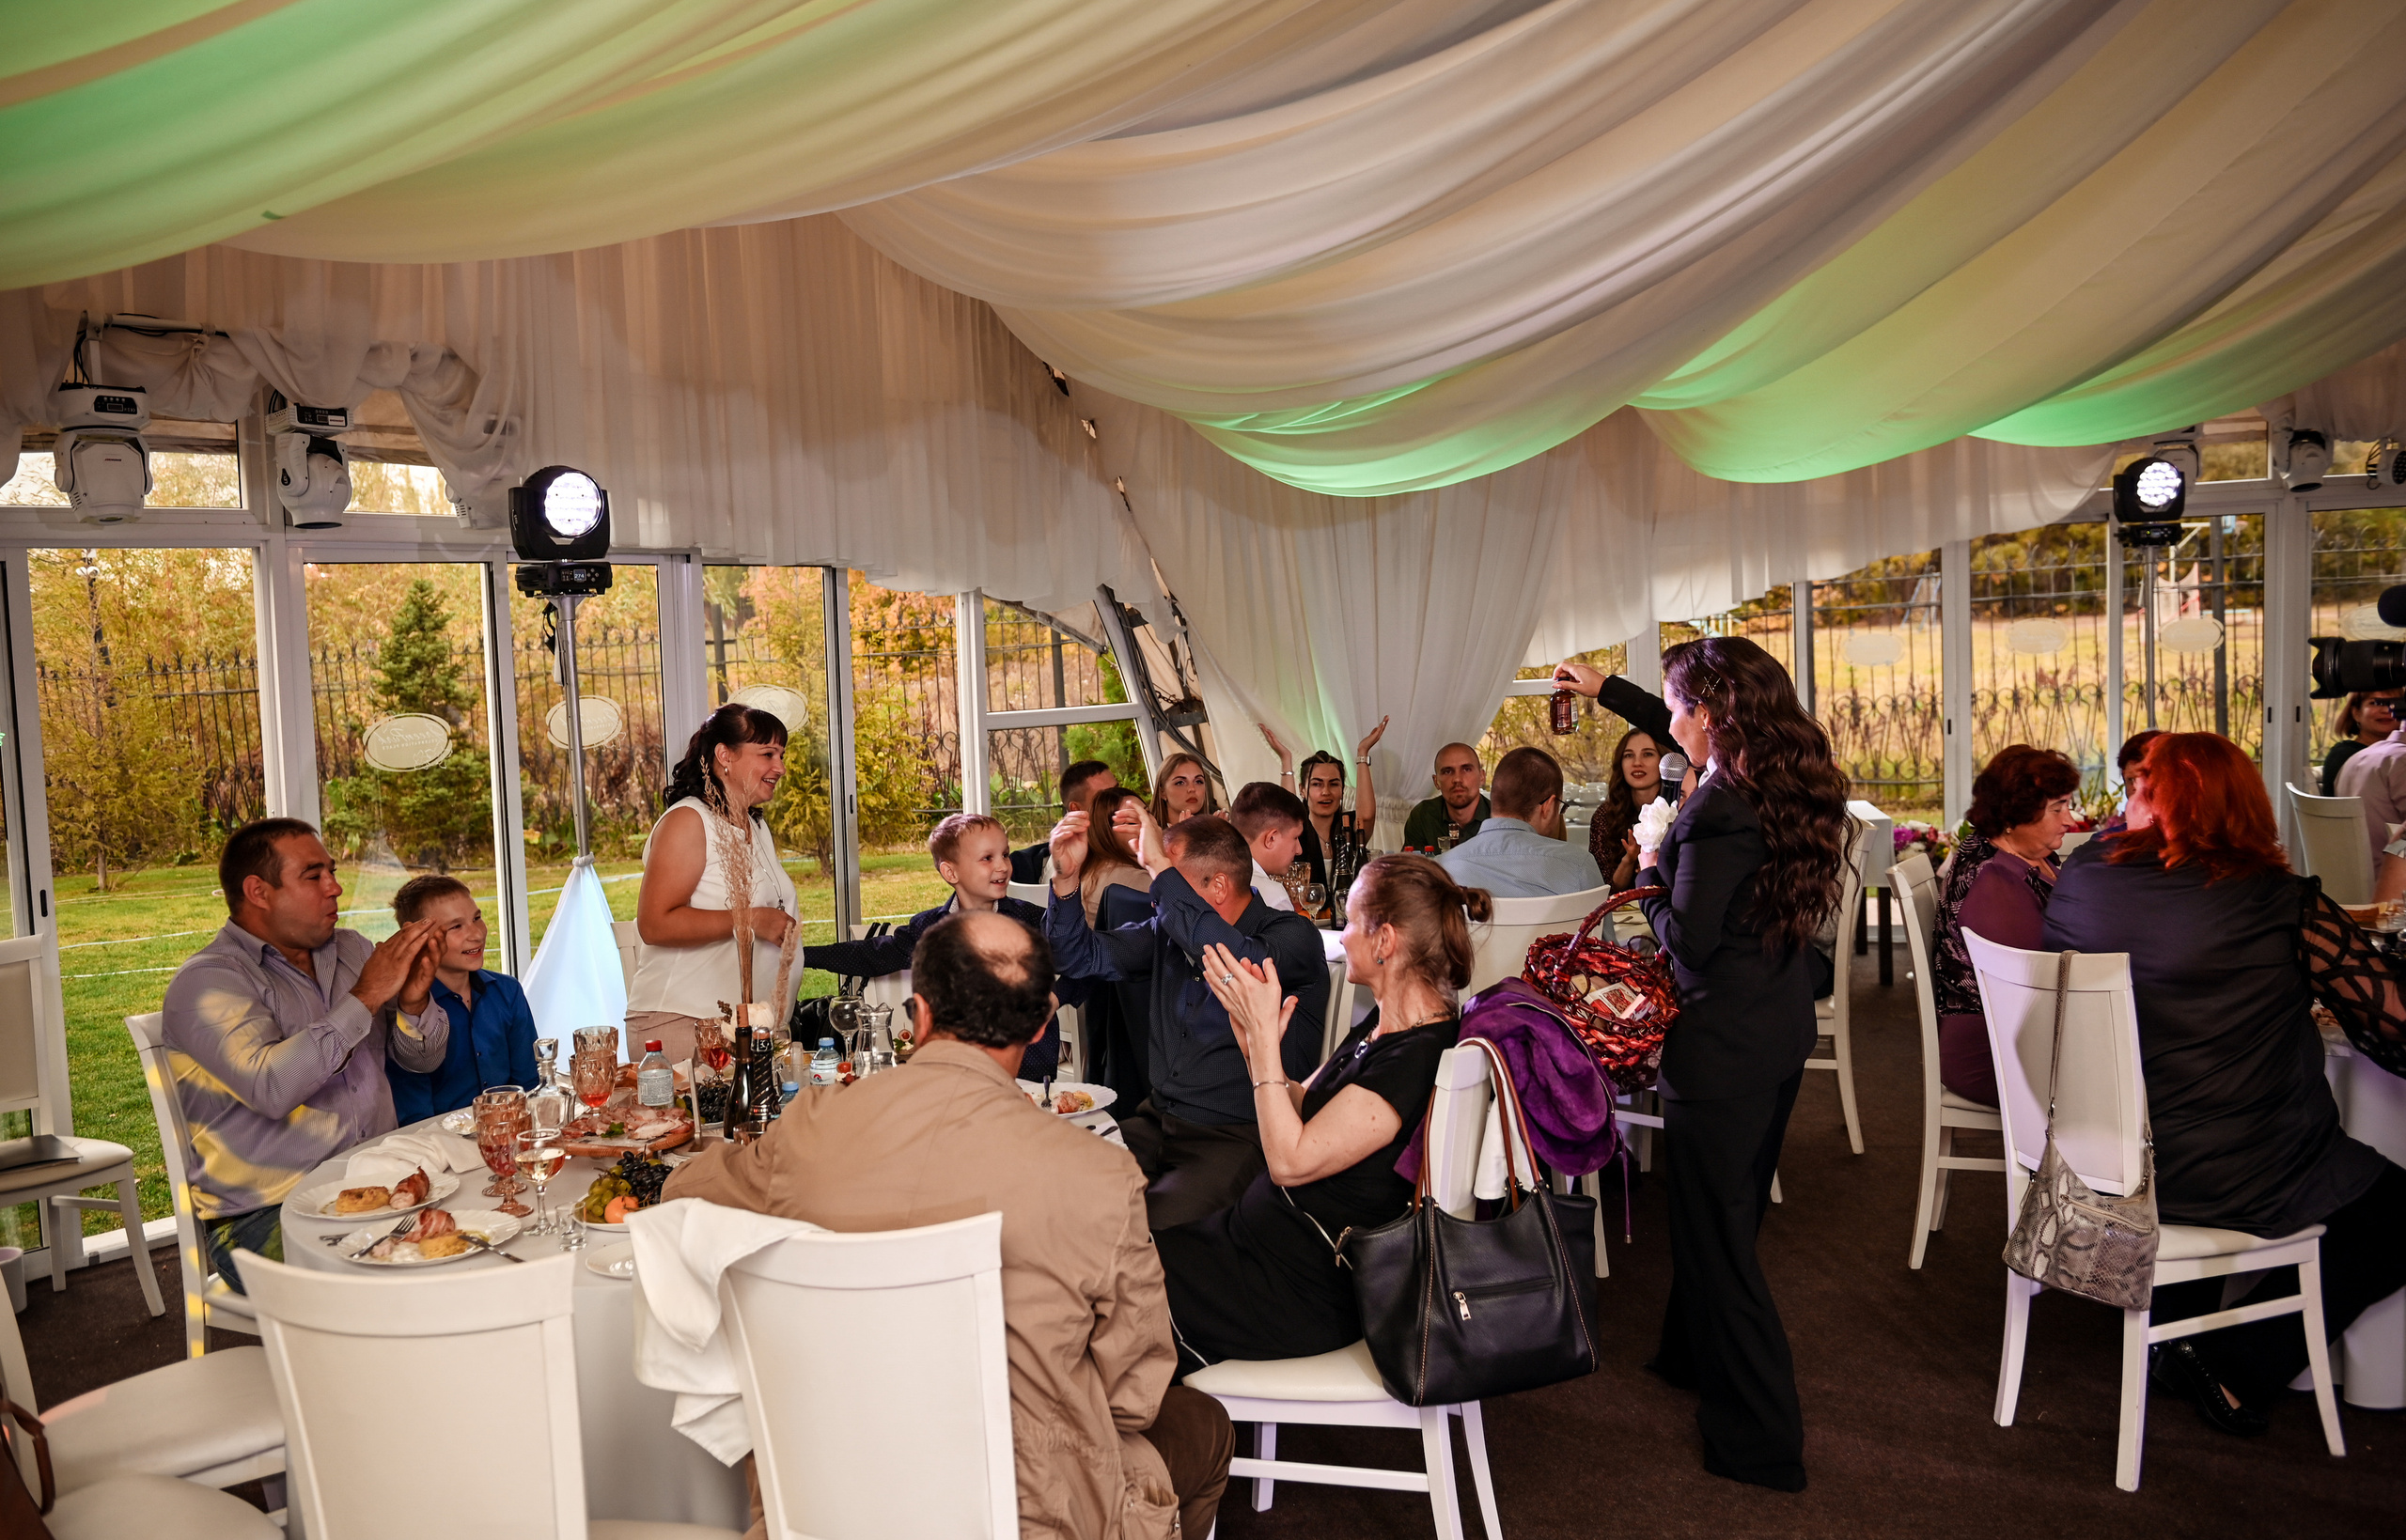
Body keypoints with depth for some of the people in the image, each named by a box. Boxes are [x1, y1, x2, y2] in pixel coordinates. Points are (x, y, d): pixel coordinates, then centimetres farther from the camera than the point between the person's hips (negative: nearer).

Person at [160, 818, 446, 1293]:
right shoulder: (206, 982, -5)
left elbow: (421, 1059, 16)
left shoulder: (351, 950, 15)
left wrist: (414, 1002, -6)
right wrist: (365, 997, -18)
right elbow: (272, 1086, -23)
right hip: (265, 1216, -6)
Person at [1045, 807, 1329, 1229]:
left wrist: (1160, 867, -27)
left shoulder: (1293, 936, -9)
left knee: (1156, 1221, -31)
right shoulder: (1169, 930, 12)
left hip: (1239, 1137, -6)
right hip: (1157, 1121, 7)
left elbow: (1237, 961, -31)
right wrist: (1066, 877, 0)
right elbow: (1083, 956, 17)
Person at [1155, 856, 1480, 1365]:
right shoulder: (1384, 1025, 5)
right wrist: (1255, 1034, -5)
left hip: (1306, 1293, -9)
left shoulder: (1417, 1057, -26)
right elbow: (1301, 1109, 12)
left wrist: (1264, 1030, -21)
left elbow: (1291, 1160, -25)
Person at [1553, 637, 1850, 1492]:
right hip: (1780, 1038, 9)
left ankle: (1761, 1442, 15)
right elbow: (1695, 740, 22)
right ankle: (1698, 1358, 44)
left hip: (1722, 1052, -9)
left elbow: (1689, 939, -24)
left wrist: (1652, 864, -7)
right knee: (1727, 1219, 25)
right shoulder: (1788, 784, 3)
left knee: (1716, 1235, 5)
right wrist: (1607, 691, 31)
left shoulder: (1719, 809, -25)